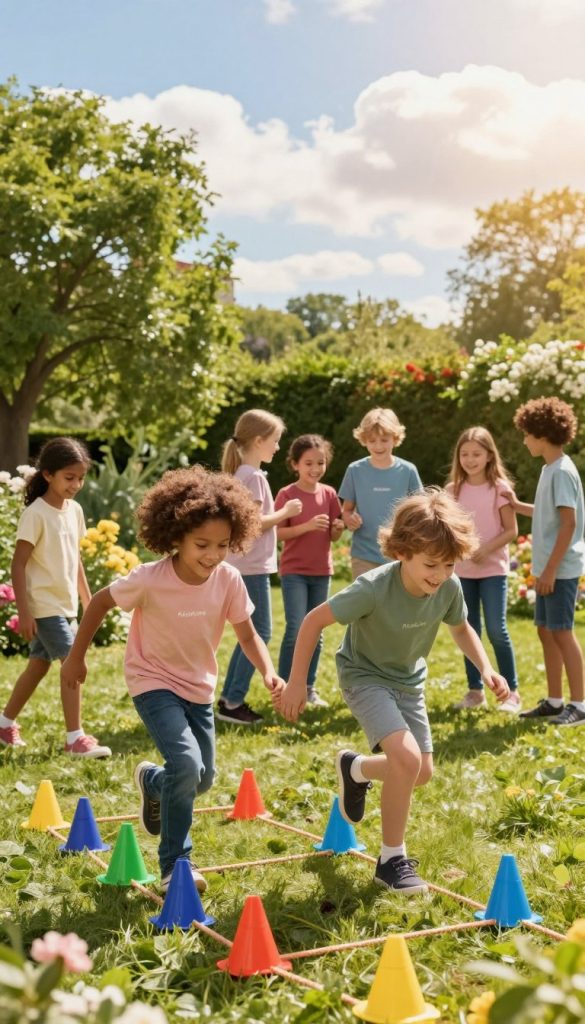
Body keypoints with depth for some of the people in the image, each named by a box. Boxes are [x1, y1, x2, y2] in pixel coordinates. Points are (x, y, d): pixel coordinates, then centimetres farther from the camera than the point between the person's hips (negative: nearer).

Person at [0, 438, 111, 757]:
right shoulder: (36, 514, -16)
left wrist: (87, 599, 18)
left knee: (39, 665, 16)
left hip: (66, 604, 8)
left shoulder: (74, 511, 6)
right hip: (44, 605, -8)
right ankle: (75, 738, -5)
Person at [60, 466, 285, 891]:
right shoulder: (150, 579, -27)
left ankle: (152, 780, 51)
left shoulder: (229, 580, -19)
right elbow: (100, 602, -10)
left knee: (203, 779, 15)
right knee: (186, 764, -24)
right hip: (154, 682, -5)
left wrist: (269, 672, -28)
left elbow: (248, 635, -10)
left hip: (199, 687, 5)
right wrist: (76, 658, -3)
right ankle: (175, 864, -5)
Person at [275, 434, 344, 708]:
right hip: (294, 571, -5)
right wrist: (307, 526, -24)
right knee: (296, 630, -12)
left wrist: (339, 527, -13)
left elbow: (333, 536, 10)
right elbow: (277, 533, -11)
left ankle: (309, 687, 19)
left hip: (321, 571, 5)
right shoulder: (287, 495, -7)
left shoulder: (329, 494, 5)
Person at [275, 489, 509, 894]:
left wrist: (486, 668, -12)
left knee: (422, 773, 11)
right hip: (365, 677, -6)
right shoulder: (374, 589, -35)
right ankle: (392, 859, -6)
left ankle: (355, 769, 42)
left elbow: (461, 628, 3)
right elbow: (314, 621, -24)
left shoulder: (450, 588, -20)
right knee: (407, 757, -24)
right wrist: (297, 682, -22)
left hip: (408, 681, 6)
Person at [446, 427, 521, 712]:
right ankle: (475, 690, 17)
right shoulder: (453, 490, 5)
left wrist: (486, 549, -18)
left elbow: (511, 530, -6)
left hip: (493, 569, -4)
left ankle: (512, 691, 3)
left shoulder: (499, 488, -5)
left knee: (496, 631, -8)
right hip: (462, 569, 4)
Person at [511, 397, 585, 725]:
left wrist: (551, 569, -21)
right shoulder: (551, 469, 13)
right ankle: (554, 701, 20)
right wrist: (516, 505, 20)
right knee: (546, 630, 12)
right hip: (549, 567, 9)